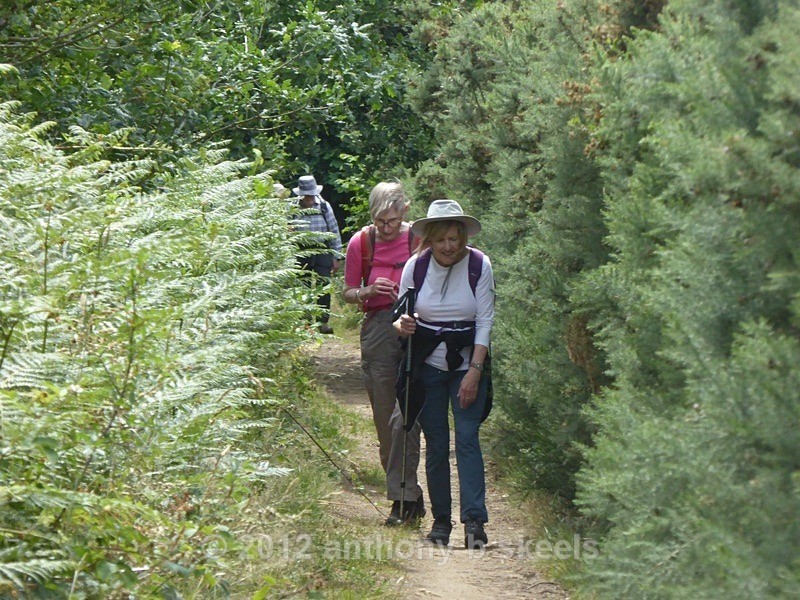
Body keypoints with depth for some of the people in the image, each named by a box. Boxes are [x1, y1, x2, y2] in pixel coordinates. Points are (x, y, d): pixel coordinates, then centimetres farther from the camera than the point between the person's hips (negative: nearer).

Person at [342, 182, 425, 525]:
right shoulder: (361, 243, 5)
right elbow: (348, 293, 12)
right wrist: (369, 291, -9)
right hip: (377, 328, 3)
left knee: (404, 416, -13)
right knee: (384, 417, 5)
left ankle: (403, 496, -10)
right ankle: (410, 496, 17)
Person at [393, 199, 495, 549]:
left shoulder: (479, 266, -8)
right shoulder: (416, 267, -4)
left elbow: (485, 321, -7)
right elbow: (402, 316, 4)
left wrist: (474, 371, -13)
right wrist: (402, 326, -21)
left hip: (468, 365, -2)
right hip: (428, 365, 2)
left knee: (467, 438, -12)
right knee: (435, 443, 3)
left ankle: (474, 519, -15)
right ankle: (441, 519, 11)